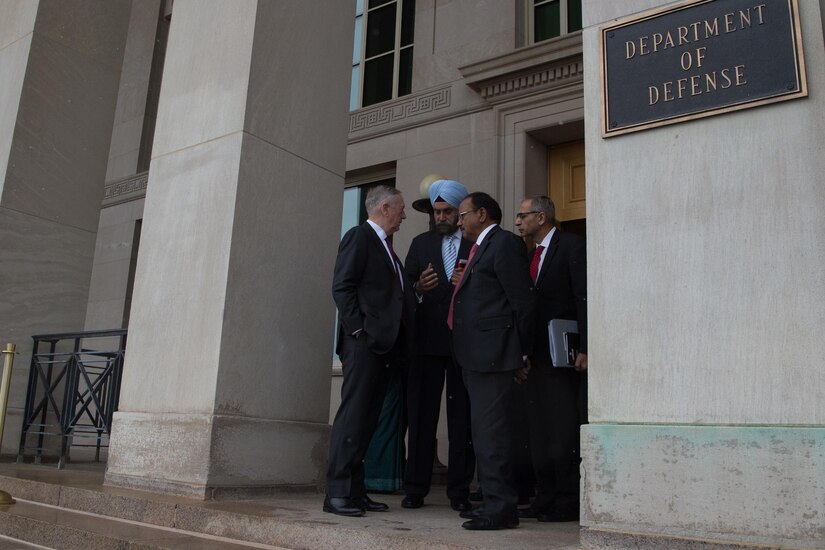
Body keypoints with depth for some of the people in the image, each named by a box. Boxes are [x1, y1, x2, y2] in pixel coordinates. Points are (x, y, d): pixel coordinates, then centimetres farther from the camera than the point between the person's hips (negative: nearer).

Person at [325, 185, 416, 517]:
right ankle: (337, 493, -4)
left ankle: (355, 490, 12)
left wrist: (417, 287, 9)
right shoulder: (359, 236, -2)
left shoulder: (386, 246, 24)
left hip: (385, 345, 9)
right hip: (365, 341, -9)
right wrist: (358, 329, -16)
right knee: (353, 414, -9)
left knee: (367, 418, 8)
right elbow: (342, 286, -11)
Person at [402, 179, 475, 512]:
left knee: (462, 416, 1)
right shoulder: (421, 243, 16)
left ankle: (459, 491, 10)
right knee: (421, 414, 3)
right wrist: (419, 287, -10)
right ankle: (415, 489, 11)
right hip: (428, 338, 2)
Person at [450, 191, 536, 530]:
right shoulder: (480, 248, 21)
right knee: (483, 431, 15)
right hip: (475, 356, 10)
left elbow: (523, 302, -12)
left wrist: (521, 351, -8)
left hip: (492, 353, -10)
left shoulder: (504, 244, -8)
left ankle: (501, 508, 0)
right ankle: (492, 501, 24)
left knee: (491, 431, -8)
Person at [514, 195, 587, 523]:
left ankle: (567, 503, 5)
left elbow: (584, 298, -12)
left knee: (562, 431, -4)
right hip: (536, 356, 8)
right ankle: (546, 499, 18)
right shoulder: (531, 254, 19)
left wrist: (583, 348, -17)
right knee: (539, 431, 10)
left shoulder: (571, 246, -5)